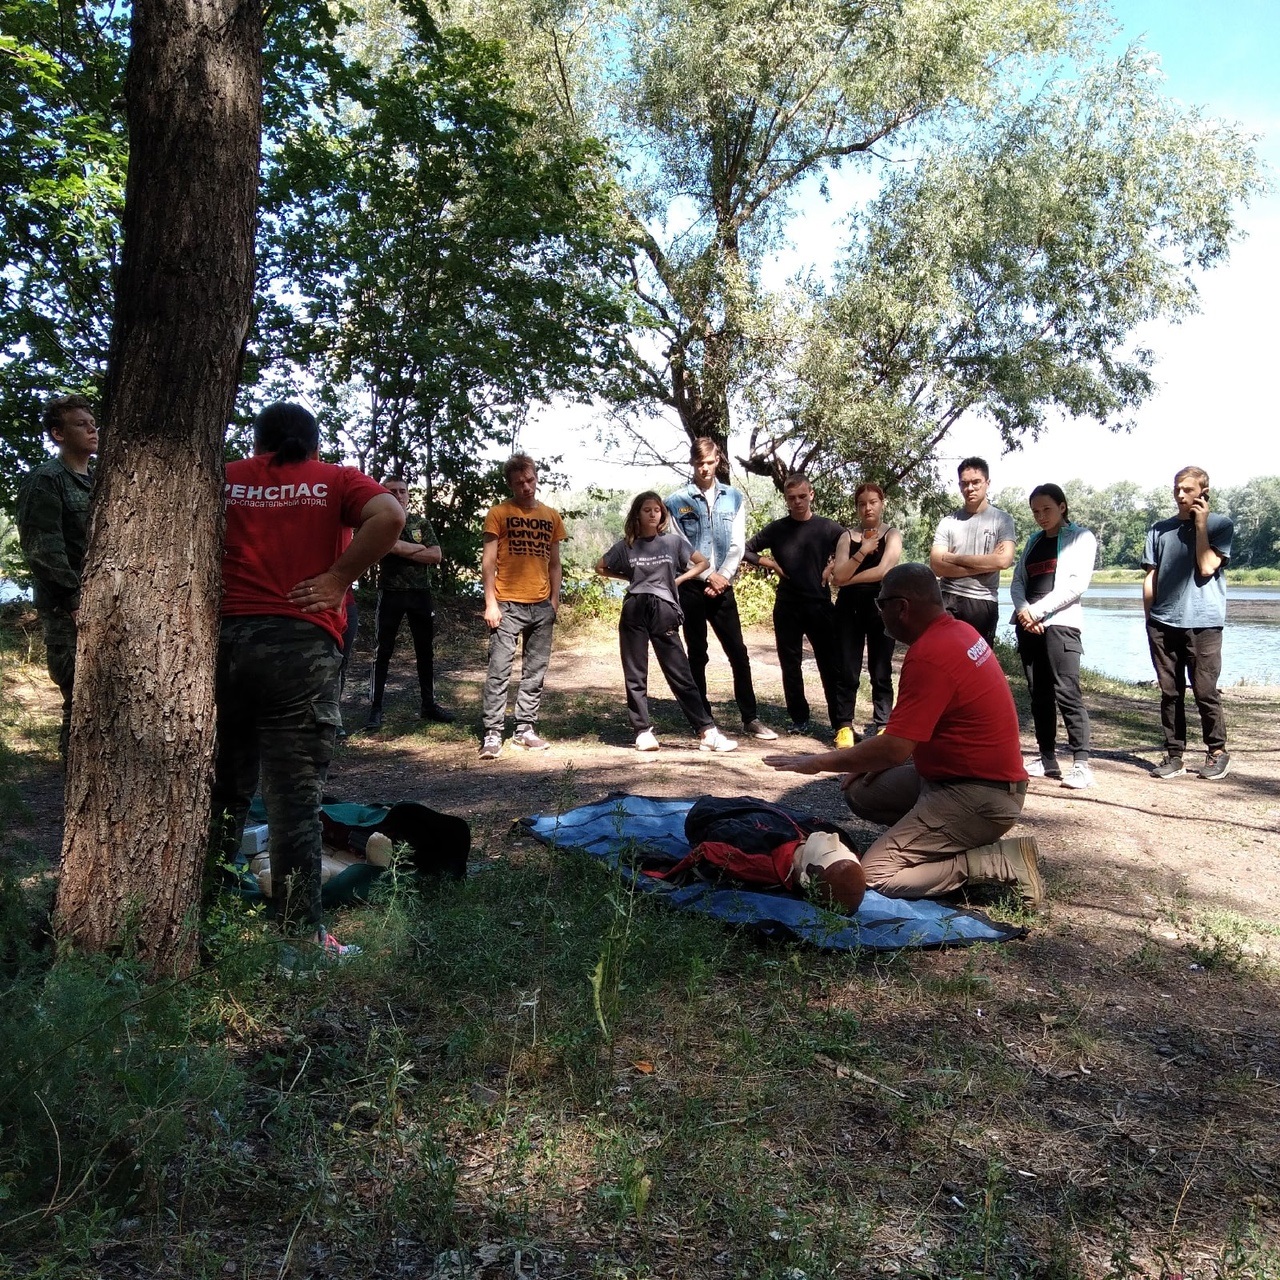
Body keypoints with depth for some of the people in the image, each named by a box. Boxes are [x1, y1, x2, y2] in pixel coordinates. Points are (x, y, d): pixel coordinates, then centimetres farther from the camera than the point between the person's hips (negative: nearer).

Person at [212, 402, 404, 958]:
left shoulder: (226, 478, 14)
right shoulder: (336, 481, 8)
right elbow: (389, 515, -11)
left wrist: (214, 579, 13)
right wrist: (339, 578, -6)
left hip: (223, 638, 3)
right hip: (300, 644, -3)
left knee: (222, 790, 16)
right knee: (294, 801, 0)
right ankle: (301, 935, 6)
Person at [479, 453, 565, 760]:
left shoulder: (551, 516, 11)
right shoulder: (498, 513, 0)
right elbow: (488, 561, -3)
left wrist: (555, 602, 8)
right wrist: (490, 603, -10)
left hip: (541, 607, 4)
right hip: (507, 605, -4)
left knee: (535, 672, 8)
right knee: (499, 671, -6)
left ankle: (525, 729, 17)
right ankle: (492, 735, -3)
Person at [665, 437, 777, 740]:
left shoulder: (734, 498, 6)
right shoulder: (677, 501, -1)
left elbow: (737, 545, 3)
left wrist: (722, 577, -8)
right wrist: (708, 575, -8)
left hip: (722, 586, 2)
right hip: (691, 587, -2)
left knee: (738, 652, 2)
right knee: (697, 655, 6)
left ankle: (751, 718, 10)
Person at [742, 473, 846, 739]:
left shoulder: (828, 528, 2)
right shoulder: (777, 529, 4)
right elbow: (745, 550, 8)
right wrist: (769, 563, -5)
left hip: (821, 606, -1)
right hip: (787, 607, 2)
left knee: (831, 665, -2)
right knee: (790, 665, 7)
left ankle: (841, 723, 3)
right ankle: (799, 718, 18)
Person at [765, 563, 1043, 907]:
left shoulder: (929, 657, -24)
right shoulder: (959, 631, 6)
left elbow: (894, 748, -25)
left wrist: (820, 762, -14)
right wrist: (877, 761, 9)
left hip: (979, 796, -10)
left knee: (875, 875, -10)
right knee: (860, 791, 13)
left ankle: (1004, 863, -8)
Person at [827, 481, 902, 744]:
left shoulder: (892, 535, 3)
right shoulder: (847, 536, 8)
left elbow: (883, 570, -13)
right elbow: (838, 576, -4)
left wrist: (847, 579, -5)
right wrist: (862, 551, -14)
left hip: (880, 606, -2)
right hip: (849, 607, 2)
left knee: (880, 671, 3)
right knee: (847, 670, 2)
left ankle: (881, 726, 9)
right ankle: (844, 725, 7)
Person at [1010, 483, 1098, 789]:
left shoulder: (1081, 537, 4)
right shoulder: (1034, 542, 21)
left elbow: (1077, 584, -8)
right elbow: (1018, 580, 14)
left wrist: (1037, 610, -12)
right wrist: (1022, 609, -7)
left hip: (1060, 622, -6)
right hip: (1028, 624, 6)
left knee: (1066, 691, -14)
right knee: (1038, 694, 5)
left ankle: (1081, 764, -13)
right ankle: (1047, 759, 11)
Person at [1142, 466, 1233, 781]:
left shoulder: (1220, 525, 4)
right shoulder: (1160, 529, 13)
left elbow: (1207, 567, -10)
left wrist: (1201, 524, -6)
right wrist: (1149, 618, 9)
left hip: (1202, 623, -3)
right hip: (1163, 624, 3)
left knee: (1205, 691, -1)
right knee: (1170, 692, 5)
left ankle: (1217, 752, 15)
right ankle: (1174, 755, 11)